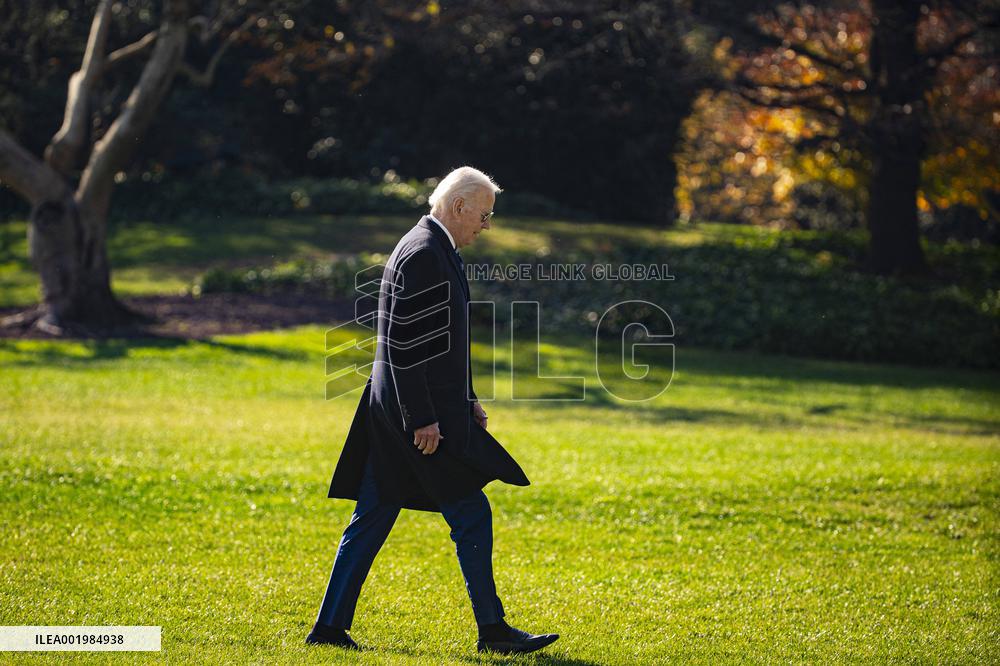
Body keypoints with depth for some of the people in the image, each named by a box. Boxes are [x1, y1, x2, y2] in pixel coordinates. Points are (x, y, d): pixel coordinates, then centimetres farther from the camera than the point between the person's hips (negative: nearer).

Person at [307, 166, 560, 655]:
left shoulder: (435, 250, 16)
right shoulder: (422, 255, -17)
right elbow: (402, 347, -21)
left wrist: (466, 398, 21)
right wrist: (422, 419, -21)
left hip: (404, 412, 10)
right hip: (421, 412, -10)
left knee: (372, 518, 10)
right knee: (471, 515, -3)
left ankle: (330, 626, 13)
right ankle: (491, 628, 4)